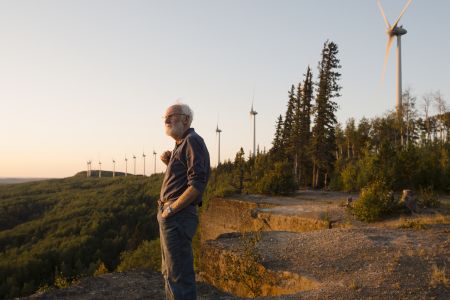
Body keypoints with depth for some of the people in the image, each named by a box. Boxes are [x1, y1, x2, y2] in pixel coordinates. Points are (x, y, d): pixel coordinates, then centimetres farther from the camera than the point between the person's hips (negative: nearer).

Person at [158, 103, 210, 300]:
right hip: (169, 215, 10)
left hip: (178, 217, -10)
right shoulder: (181, 144, 18)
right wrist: (169, 163, 9)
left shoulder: (192, 141, -11)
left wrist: (171, 209, -18)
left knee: (179, 274, -5)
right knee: (169, 271, 20)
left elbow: (197, 184, -21)